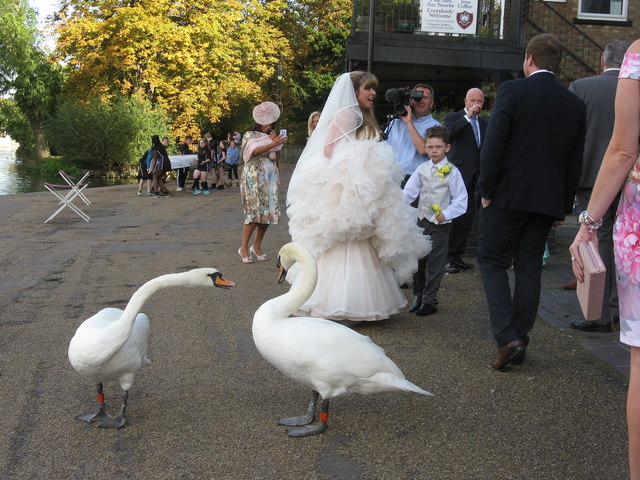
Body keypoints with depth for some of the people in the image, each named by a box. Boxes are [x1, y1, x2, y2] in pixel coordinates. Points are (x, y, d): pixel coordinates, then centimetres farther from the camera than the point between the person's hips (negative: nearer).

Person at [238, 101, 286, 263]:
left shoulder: (271, 137, 20)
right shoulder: (249, 135, 4)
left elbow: (273, 156, 10)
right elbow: (254, 151, -14)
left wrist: (275, 142, -4)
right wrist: (272, 144, -22)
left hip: (269, 177, 6)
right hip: (253, 176, -6)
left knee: (267, 212, 0)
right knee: (254, 211, -14)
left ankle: (257, 246, 9)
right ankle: (244, 248, -7)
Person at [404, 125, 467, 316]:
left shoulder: (452, 171, -7)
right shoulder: (422, 169, 5)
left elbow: (461, 200, -7)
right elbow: (409, 191, 6)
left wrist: (446, 214, -19)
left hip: (441, 224, -4)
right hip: (422, 221, 4)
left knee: (435, 263, 1)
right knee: (418, 259, 11)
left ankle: (429, 300, 12)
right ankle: (418, 295, 27)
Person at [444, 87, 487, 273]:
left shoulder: (484, 123, 18)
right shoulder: (454, 118, 0)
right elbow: (447, 134, -21)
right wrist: (467, 116, -19)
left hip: (475, 178, 6)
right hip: (459, 174, -6)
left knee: (467, 218, 8)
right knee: (455, 217, -8)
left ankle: (457, 256, 16)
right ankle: (447, 258, -1)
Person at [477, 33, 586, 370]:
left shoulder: (512, 91, -8)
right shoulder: (575, 104, 7)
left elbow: (493, 146, -14)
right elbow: (575, 161, 9)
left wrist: (486, 190, -5)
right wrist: (564, 205, 15)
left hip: (507, 196, -4)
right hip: (548, 201, 5)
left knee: (492, 261, 6)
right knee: (529, 268, 11)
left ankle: (506, 336, -6)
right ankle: (519, 341, 16)